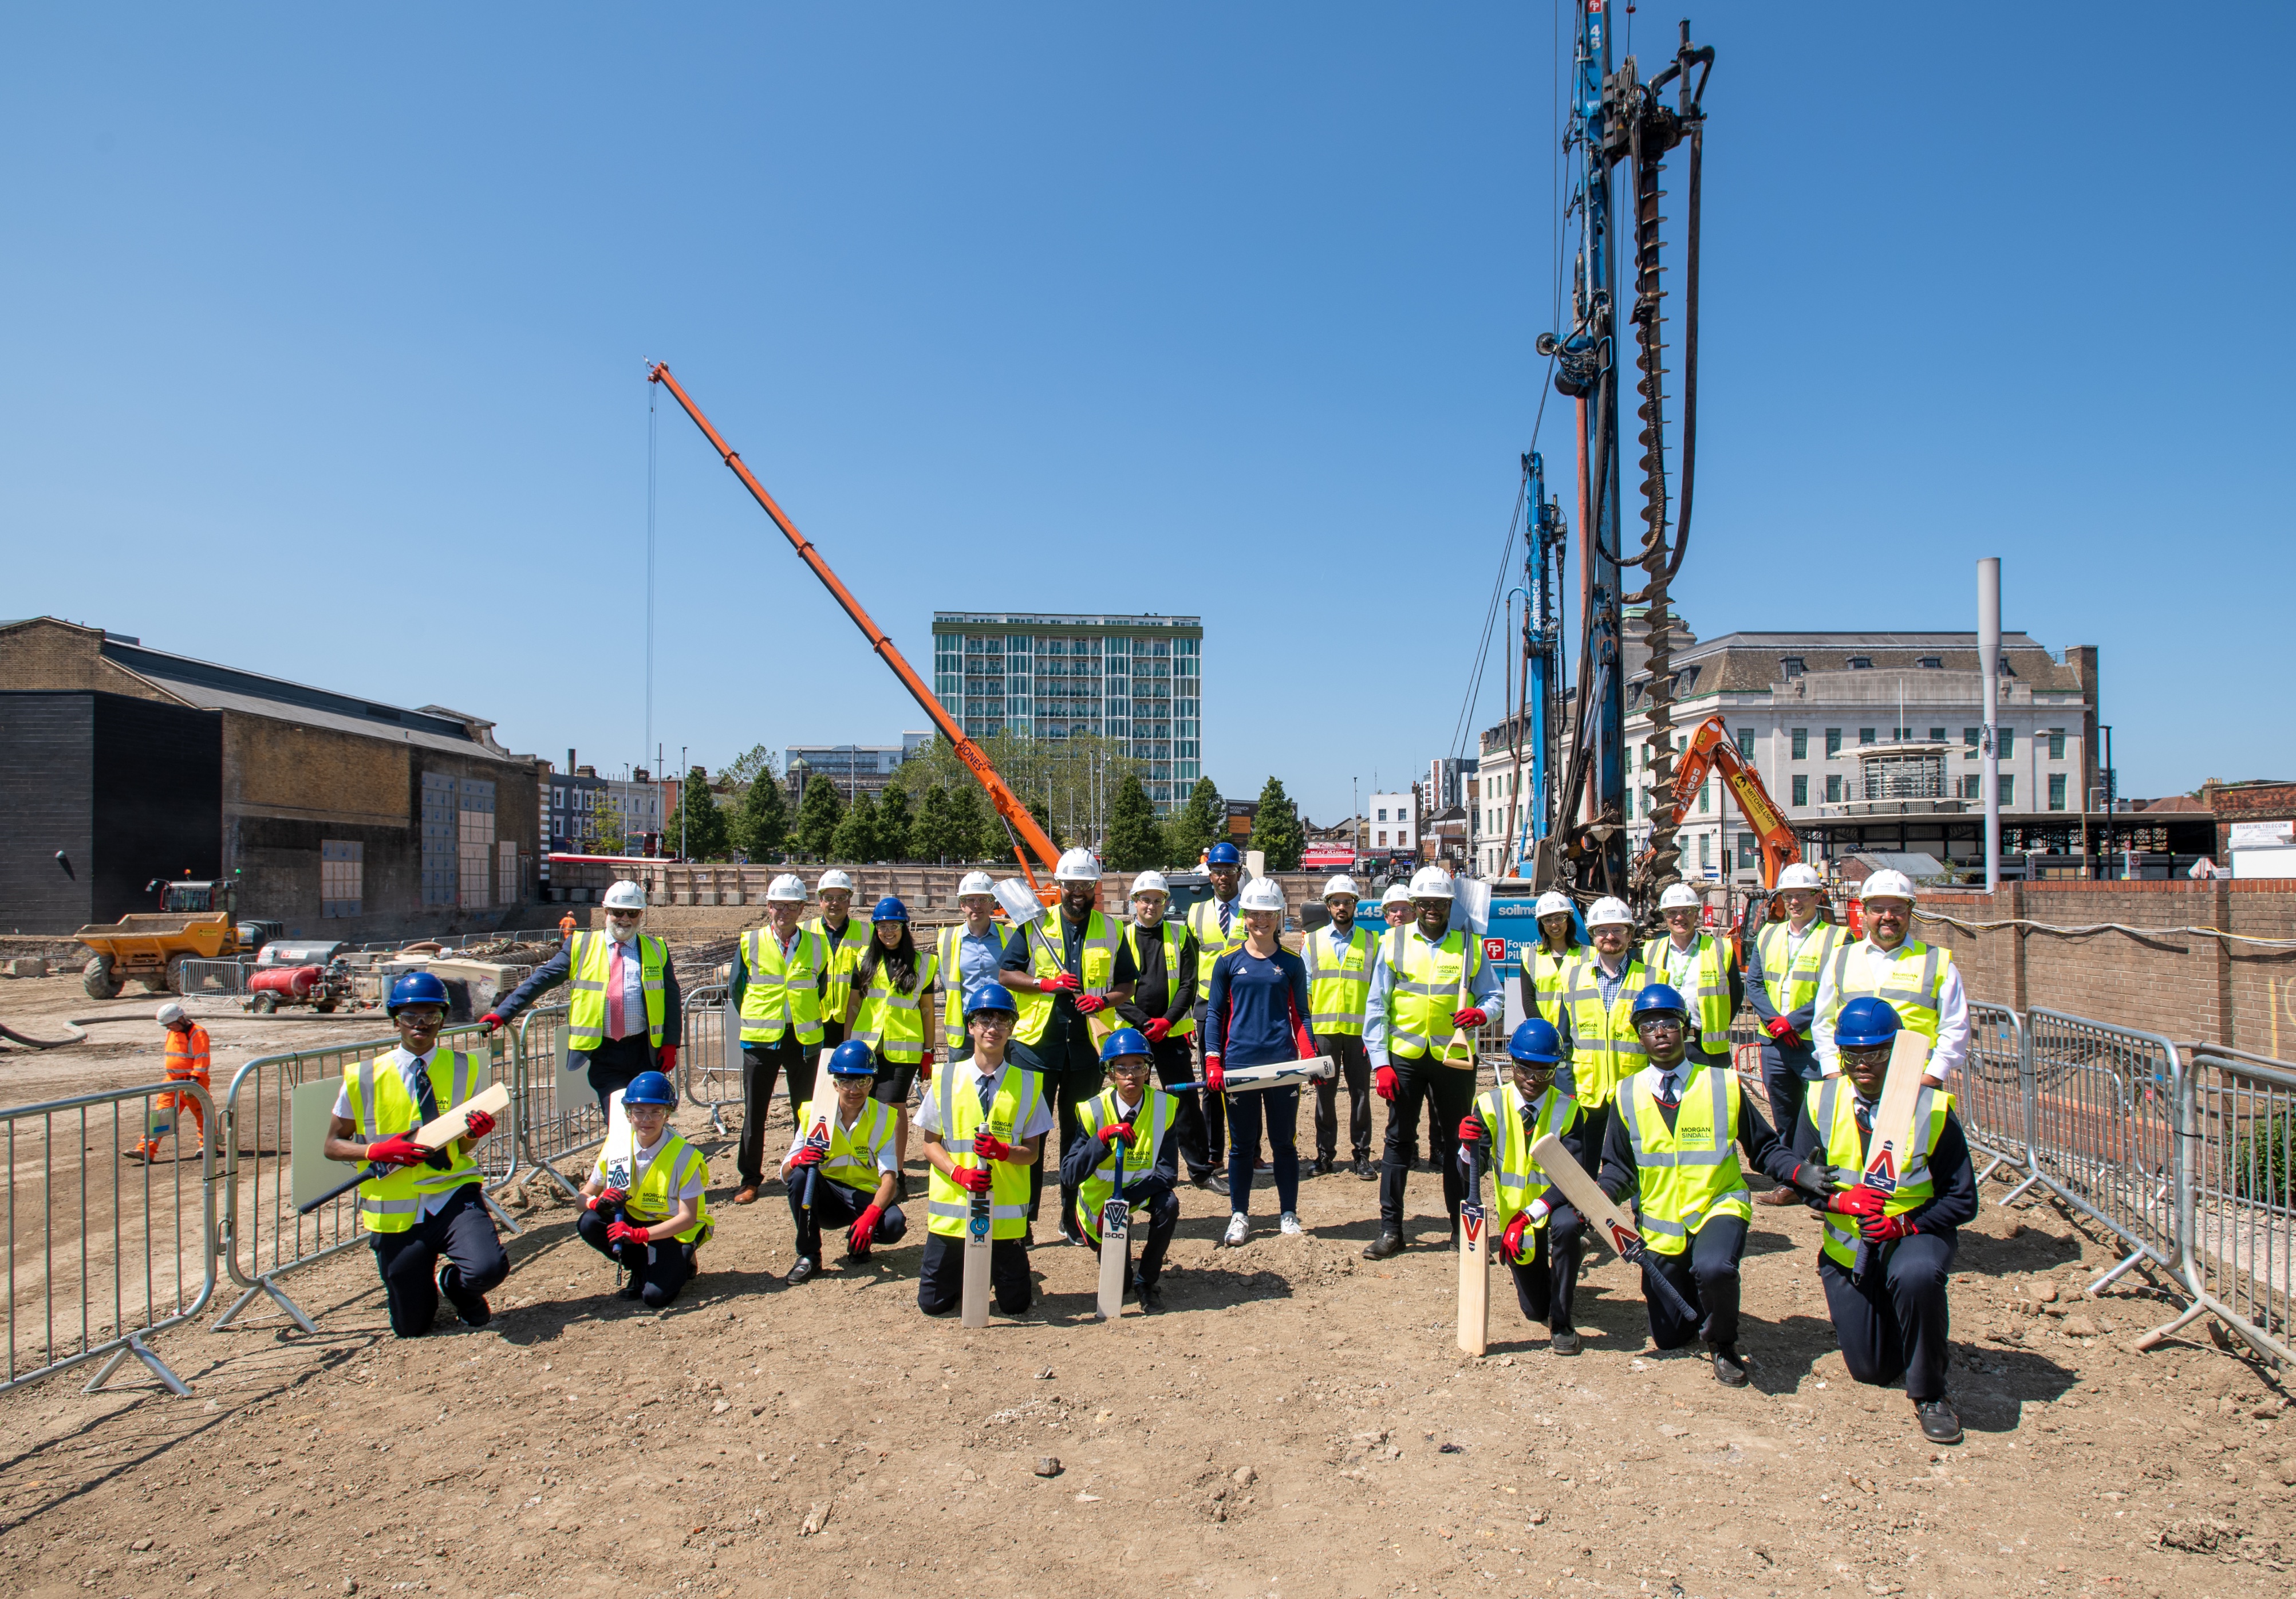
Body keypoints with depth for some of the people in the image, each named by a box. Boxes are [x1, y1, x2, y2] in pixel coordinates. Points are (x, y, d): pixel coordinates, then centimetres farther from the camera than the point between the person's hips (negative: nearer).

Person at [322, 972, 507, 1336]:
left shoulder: (464, 1069, 2)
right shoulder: (365, 1077, -2)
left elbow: (462, 1148, 5)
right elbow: (332, 1146, 5)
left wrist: (472, 1133, -19)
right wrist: (377, 1150, -15)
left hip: (452, 1195, 0)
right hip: (395, 1212, 0)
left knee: (488, 1268, -28)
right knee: (411, 1328, 4)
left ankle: (451, 1282, 10)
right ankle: (418, 1287, 40)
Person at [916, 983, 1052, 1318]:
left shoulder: (1027, 1083, 0)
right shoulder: (946, 1079, 0)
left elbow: (1033, 1152, 0)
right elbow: (931, 1143, 3)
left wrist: (1002, 1151, -21)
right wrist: (959, 1173, -15)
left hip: (1006, 1213, 0)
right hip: (952, 1209, 0)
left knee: (1015, 1305, 4)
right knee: (933, 1303, 4)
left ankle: (993, 1268, 35)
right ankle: (967, 1271, 34)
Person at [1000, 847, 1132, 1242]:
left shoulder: (1111, 931, 8)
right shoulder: (1034, 925, 4)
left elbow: (1127, 986, 10)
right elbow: (1005, 974, 2)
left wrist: (1103, 1000, -11)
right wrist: (1046, 983, -13)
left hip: (1087, 1046, 1)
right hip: (1037, 1044, -1)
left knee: (1079, 1133, 9)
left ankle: (1072, 1217, 20)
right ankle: (1023, 1216, 11)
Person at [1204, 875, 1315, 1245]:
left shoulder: (1291, 963, 6)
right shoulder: (1228, 962, 4)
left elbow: (1300, 1015, 8)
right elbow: (1215, 1013, 5)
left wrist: (1309, 1056, -6)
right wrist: (1212, 1061, -4)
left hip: (1283, 1062, 0)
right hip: (1239, 1062, 0)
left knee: (1284, 1141, 7)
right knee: (1241, 1143, 6)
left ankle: (1288, 1214, 21)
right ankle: (1239, 1216, 18)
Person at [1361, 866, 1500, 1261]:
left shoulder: (1470, 945, 4)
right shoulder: (1394, 942, 2)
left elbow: (1493, 994, 7)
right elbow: (1376, 1007, 1)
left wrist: (1481, 1012, -17)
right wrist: (1380, 1062, -5)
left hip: (1453, 1057, 0)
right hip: (1404, 1055, 0)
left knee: (1455, 1143, 8)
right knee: (1398, 1140, 6)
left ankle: (1463, 1228, 20)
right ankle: (1390, 1229, 14)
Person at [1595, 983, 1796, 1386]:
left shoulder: (1724, 1085, -3)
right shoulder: (1628, 1096, 0)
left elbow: (1765, 1149, 1)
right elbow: (1619, 1169, 3)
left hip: (1719, 1207, -2)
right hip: (1661, 1226, 2)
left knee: (1714, 1268, -36)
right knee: (1669, 1338, 6)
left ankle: (1723, 1343, -3)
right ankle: (1693, 1297, 42)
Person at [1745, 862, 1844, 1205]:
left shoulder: (1836, 939, -4)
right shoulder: (1768, 935, 12)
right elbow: (1753, 983, 8)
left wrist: (1792, 1022, -16)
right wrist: (1774, 1021, -7)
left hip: (1815, 1045, -5)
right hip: (1774, 1044, 5)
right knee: (1785, 1120, 13)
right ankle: (1791, 1185, 24)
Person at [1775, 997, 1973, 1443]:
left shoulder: (1932, 1109, -13)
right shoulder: (1821, 1102, -7)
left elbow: (1962, 1200, -10)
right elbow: (1800, 1177, -6)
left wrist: (1903, 1224, -27)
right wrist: (1842, 1199, -27)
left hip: (1917, 1234, -2)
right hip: (1847, 1246, 2)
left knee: (1916, 1276, -39)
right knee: (1871, 1370, 7)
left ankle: (1929, 1393, -13)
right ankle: (1913, 1337, 45)